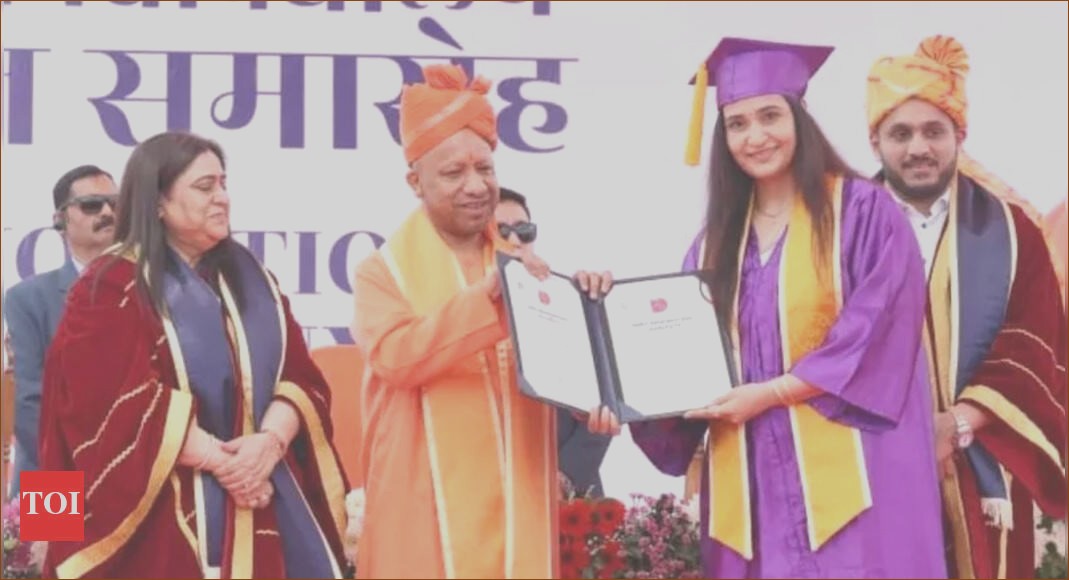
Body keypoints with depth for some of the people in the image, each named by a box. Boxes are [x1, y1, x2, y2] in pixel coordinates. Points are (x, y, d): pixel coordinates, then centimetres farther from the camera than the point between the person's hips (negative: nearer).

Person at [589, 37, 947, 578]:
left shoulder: (862, 210, 0)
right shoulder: (717, 239, 16)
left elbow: (878, 332, -8)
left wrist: (772, 392, -13)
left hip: (847, 475, -4)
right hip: (752, 483, 5)